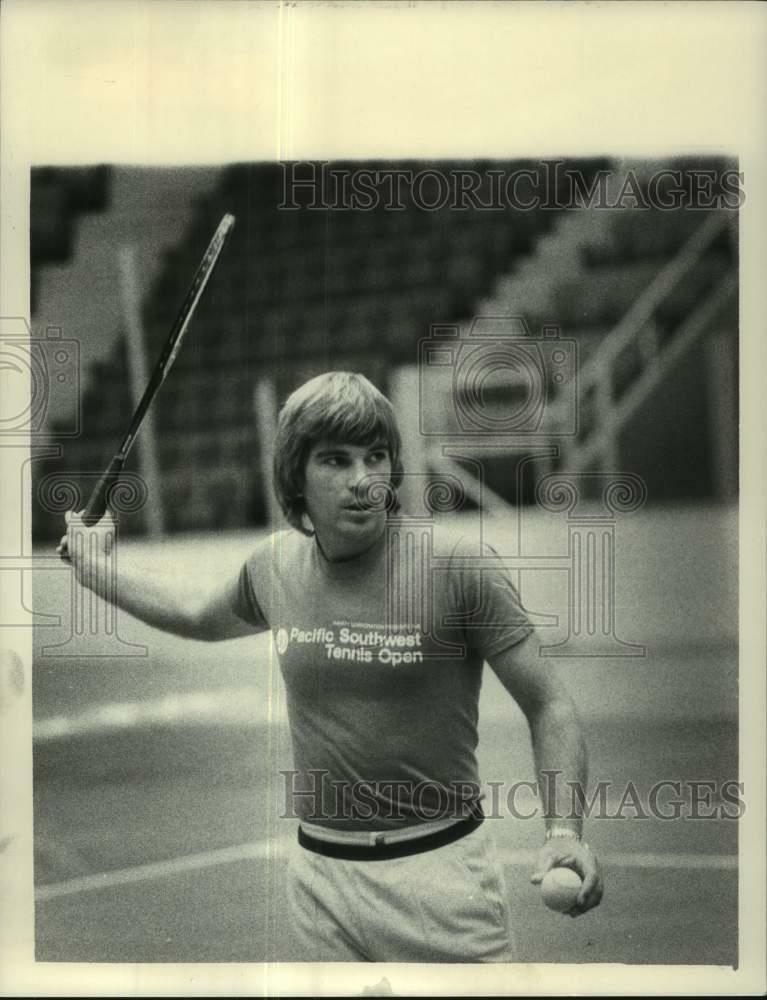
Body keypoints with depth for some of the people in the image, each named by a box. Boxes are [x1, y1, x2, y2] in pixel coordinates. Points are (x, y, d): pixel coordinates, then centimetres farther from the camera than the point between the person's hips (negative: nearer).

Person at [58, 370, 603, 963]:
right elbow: (204, 617, 28)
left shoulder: (458, 562, -11)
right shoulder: (275, 565, 3)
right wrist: (95, 568, 32)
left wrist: (564, 829, -20)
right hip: (320, 874, 4)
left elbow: (549, 705, -7)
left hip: (439, 865, -4)